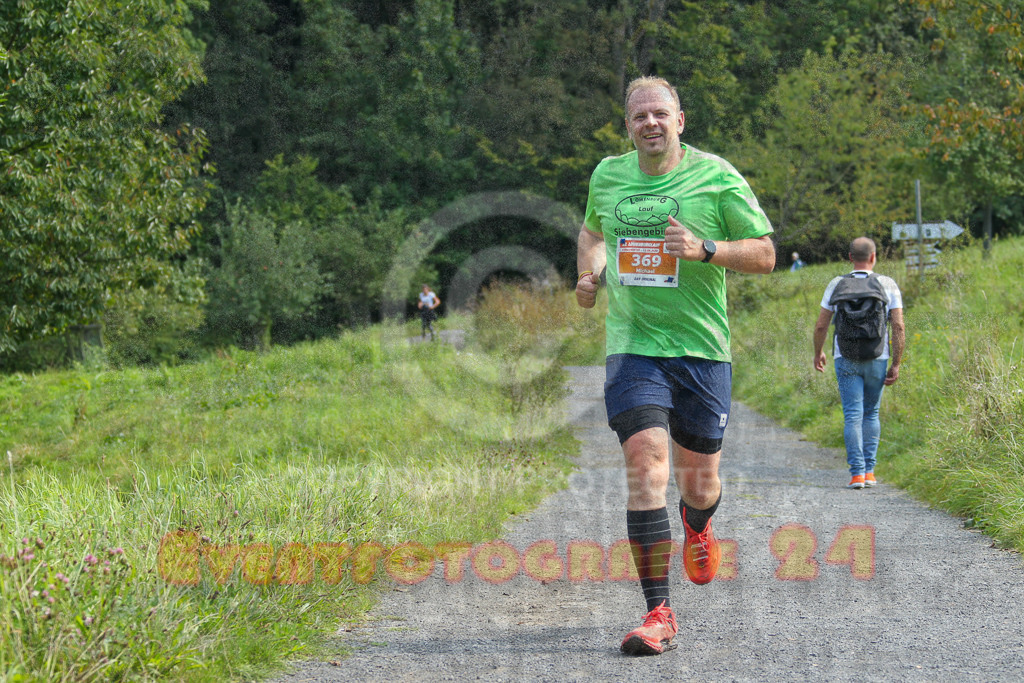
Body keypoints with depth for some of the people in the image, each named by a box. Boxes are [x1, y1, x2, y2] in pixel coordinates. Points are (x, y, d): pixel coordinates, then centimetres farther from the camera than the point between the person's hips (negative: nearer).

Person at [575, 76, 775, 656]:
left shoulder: (716, 176, -3)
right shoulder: (608, 175, 7)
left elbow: (765, 255, -2)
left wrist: (705, 249, -19)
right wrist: (589, 273, 8)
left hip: (702, 348, -1)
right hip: (633, 347, 1)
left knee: (698, 483, 6)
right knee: (646, 464, -17)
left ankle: (697, 525, 47)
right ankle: (660, 613, -14)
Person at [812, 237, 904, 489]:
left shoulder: (836, 285, 1)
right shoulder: (888, 285, 1)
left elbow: (820, 326, 4)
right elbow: (899, 328, -5)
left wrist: (818, 352, 22)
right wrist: (896, 364, 0)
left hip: (845, 358, -1)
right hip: (877, 358, 1)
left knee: (853, 415, -2)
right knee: (871, 413, 16)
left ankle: (857, 473, -11)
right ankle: (869, 471, 14)